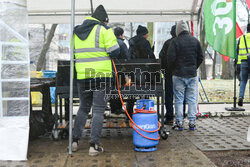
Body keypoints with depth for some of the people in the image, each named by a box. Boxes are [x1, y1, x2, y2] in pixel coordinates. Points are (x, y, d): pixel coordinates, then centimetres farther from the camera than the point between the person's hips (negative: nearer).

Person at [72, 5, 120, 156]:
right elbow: (114, 51, -10)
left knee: (83, 108, 20)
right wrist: (103, 54, 9)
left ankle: (75, 140, 21)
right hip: (101, 75, -5)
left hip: (82, 76, 5)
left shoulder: (76, 32, 12)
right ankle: (94, 145, 4)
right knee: (98, 110, 3)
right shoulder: (104, 30, -5)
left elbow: (73, 54, 16)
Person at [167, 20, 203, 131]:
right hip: (192, 74, 3)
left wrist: (172, 69, 7)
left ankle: (179, 123, 7)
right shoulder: (195, 41, 6)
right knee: (192, 99, 8)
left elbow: (170, 58, -10)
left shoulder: (175, 41, -8)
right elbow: (200, 57, 10)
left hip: (179, 74, -3)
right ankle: (192, 123, 10)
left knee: (179, 100, 4)